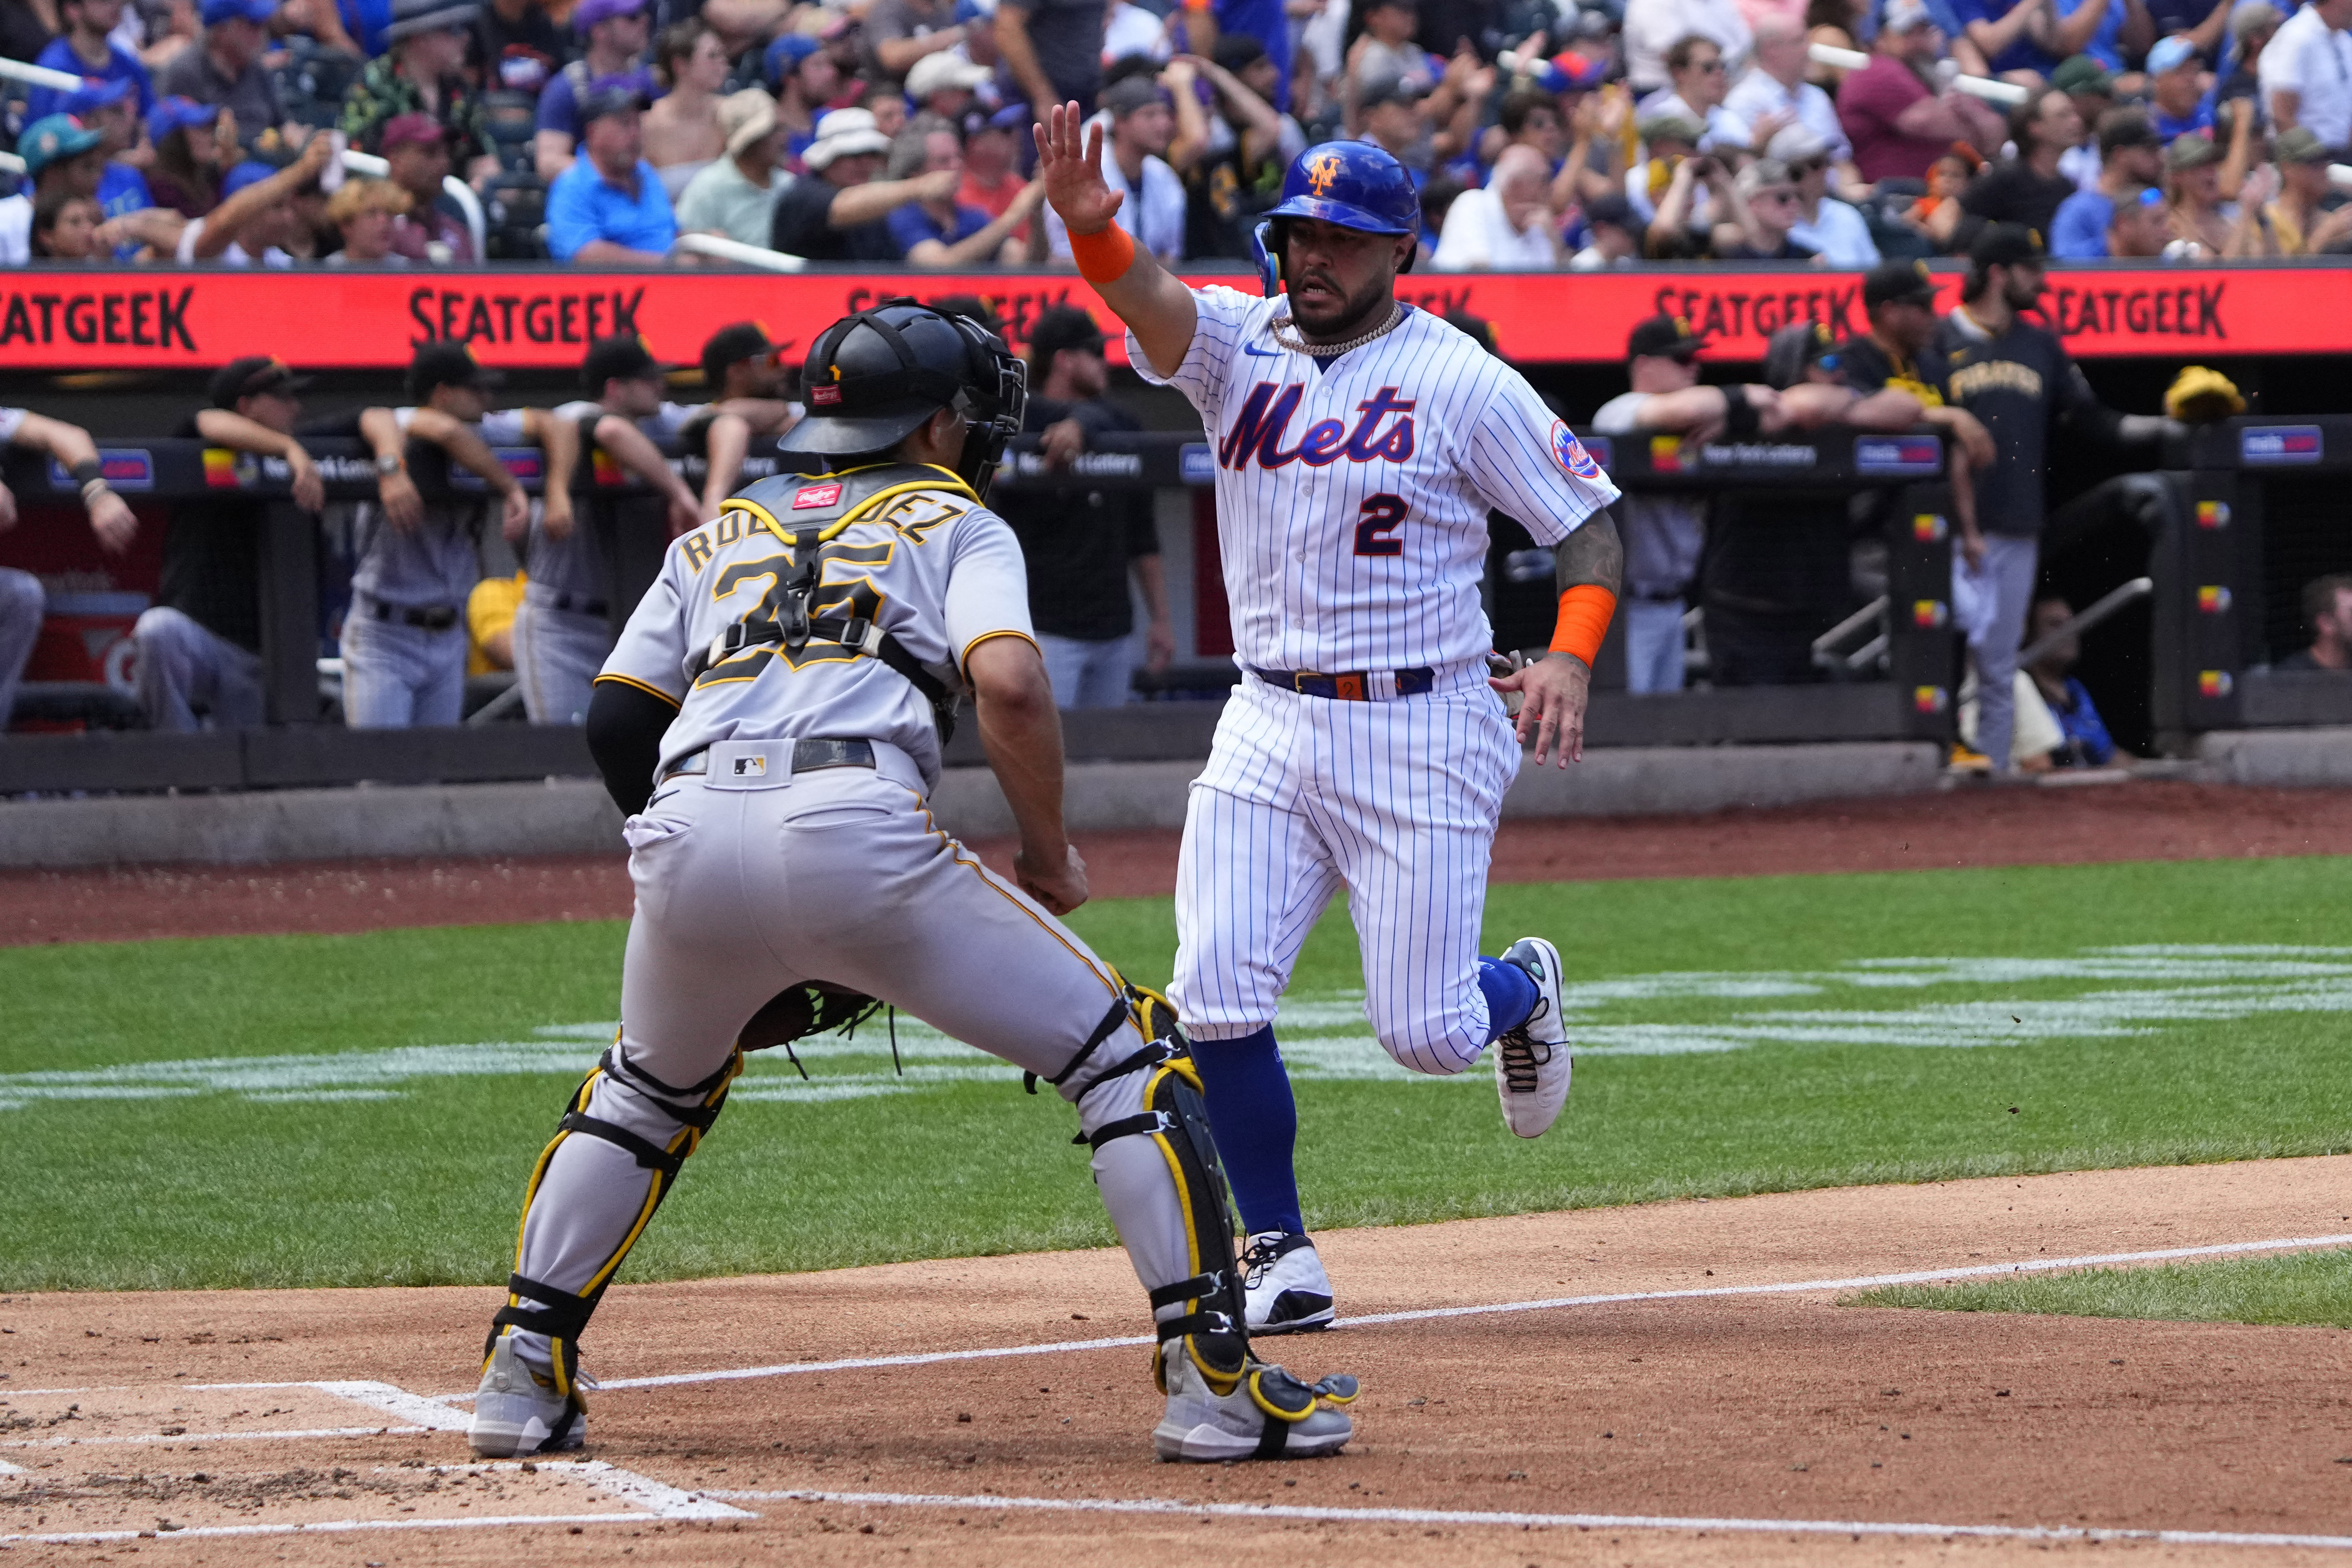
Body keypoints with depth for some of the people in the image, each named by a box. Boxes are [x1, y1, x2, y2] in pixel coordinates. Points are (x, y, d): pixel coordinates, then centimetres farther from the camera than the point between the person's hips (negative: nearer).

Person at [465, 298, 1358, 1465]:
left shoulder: (723, 532, 31)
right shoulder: (956, 524, 19)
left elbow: (614, 719, 24)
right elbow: (1009, 686, -1)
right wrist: (1049, 858, 11)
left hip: (687, 838, 4)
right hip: (858, 830, -4)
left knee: (646, 1094, 34)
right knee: (1124, 1057, 8)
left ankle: (523, 1375, 24)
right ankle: (1212, 1379, -2)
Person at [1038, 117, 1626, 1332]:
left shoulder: (1463, 384, -5)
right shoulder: (1238, 342, 3)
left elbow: (1591, 522, -2)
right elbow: (1150, 302, -19)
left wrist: (1569, 659, -20)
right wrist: (1090, 228, -42)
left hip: (1421, 732, -3)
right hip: (1268, 725, 4)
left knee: (1426, 1032, -3)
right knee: (1216, 998, -9)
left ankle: (1522, 990, 34)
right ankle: (1281, 1261, 6)